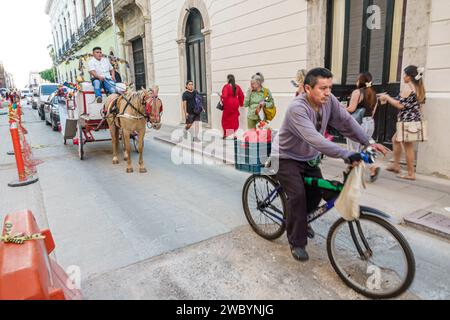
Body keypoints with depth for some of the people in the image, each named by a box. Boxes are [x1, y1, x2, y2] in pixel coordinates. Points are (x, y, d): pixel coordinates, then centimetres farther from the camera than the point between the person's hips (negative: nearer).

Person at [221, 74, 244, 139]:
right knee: (234, 119, 9)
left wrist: (222, 101, -2)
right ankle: (234, 133, 9)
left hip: (228, 105, -4)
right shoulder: (237, 87, 5)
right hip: (235, 104, 4)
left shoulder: (226, 86, -10)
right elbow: (241, 95, 9)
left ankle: (225, 134, 11)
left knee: (226, 119, 8)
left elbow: (224, 96, -20)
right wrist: (241, 103, 22)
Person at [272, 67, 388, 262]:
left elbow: (346, 121, -6)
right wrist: (346, 155, -48)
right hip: (286, 158, -7)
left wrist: (368, 142, -16)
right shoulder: (297, 108, -33)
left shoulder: (329, 101, -11)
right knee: (298, 195, -18)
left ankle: (300, 220, 35)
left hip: (309, 158, 7)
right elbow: (314, 139, -43)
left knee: (317, 192, 6)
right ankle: (297, 242, -1)